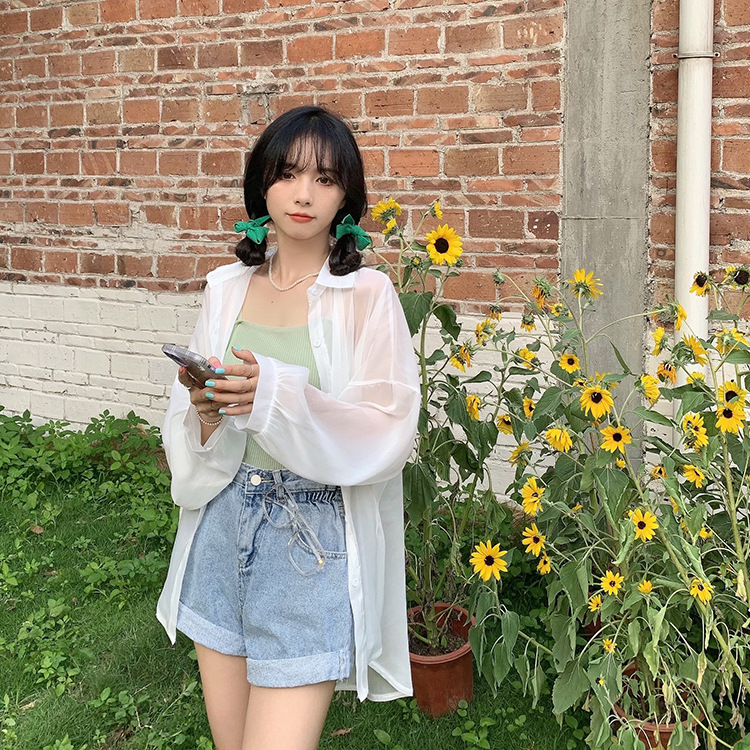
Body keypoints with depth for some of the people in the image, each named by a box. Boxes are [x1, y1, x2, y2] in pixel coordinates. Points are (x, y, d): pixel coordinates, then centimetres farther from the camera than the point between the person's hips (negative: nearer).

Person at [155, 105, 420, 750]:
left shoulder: (367, 295, -7)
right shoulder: (226, 290, 6)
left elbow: (386, 435, -13)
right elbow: (187, 439, 8)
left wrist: (276, 394, -26)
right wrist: (206, 410, -16)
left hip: (314, 541, -4)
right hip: (223, 528, 5)